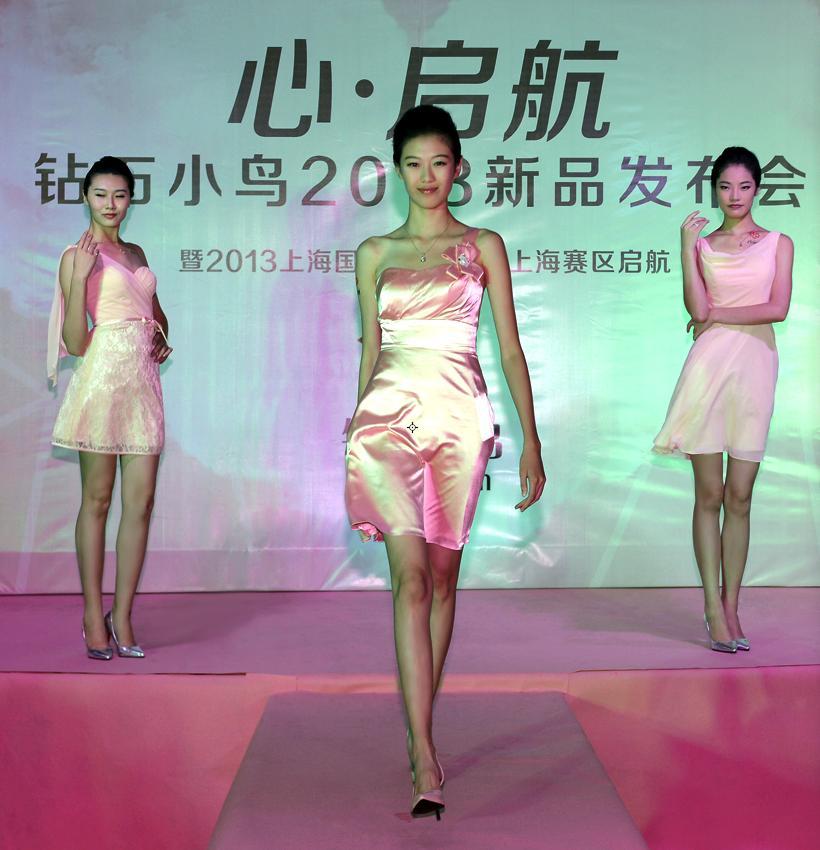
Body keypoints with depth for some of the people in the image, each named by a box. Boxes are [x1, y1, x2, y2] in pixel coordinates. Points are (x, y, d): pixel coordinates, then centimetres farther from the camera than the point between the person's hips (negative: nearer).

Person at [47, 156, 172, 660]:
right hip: (102, 377, -6)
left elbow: (156, 310, 33)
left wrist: (162, 338, 11)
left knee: (141, 501, 2)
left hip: (143, 379, 6)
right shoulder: (78, 255, -1)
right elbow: (75, 342, -8)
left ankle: (122, 615, 9)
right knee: (97, 499, 0)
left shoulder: (136, 253, 18)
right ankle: (94, 617, 9)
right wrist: (80, 276, -17)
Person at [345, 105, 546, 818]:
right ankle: (426, 759, -15)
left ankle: (421, 729, 22)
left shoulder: (484, 245, 8)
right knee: (410, 577, -12)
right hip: (391, 412, 0)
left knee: (442, 578, 6)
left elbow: (511, 346, 6)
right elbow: (370, 349, 15)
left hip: (459, 416, 0)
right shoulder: (376, 252, 11)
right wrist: (359, 434, 16)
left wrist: (531, 441, 1)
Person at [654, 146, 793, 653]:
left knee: (739, 498, 1)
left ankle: (731, 606, 9)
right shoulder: (703, 244, 12)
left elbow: (778, 308, -1)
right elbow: (697, 308, -4)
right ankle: (714, 607, 4)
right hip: (709, 365, 0)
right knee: (710, 493, -2)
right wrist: (687, 246, -6)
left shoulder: (778, 243, 12)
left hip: (755, 367, 0)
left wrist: (718, 315, -2)